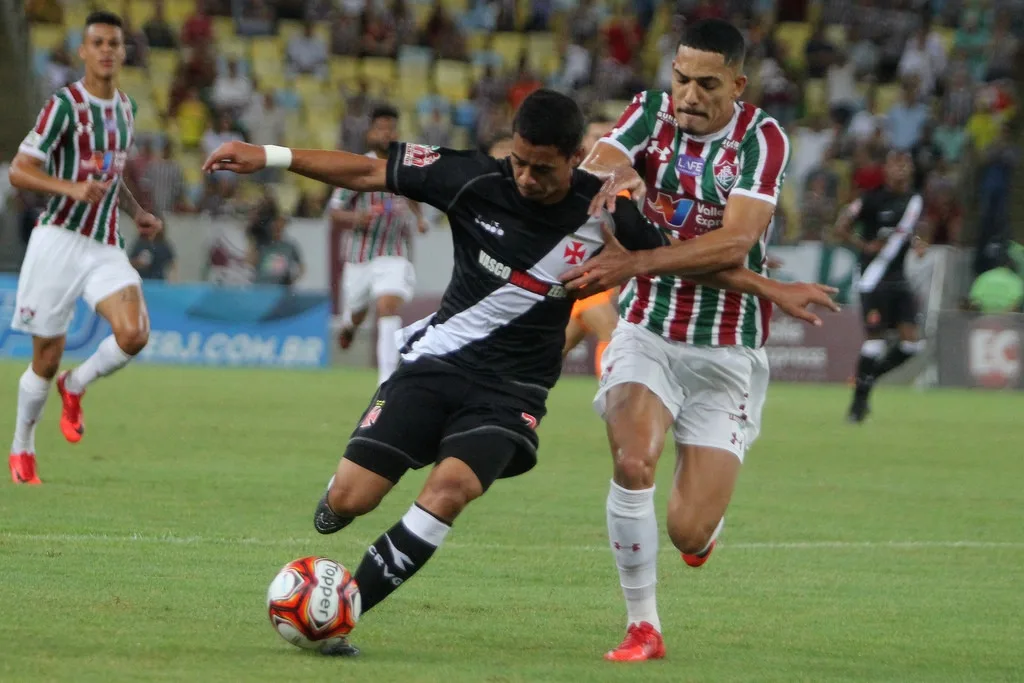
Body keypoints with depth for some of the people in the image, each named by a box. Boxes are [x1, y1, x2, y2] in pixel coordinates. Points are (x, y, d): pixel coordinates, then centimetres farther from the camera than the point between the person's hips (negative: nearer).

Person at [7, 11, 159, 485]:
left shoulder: (125, 108, 11)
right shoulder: (64, 105, -9)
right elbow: (19, 171, -12)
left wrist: (136, 211, 10)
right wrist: (72, 189, -27)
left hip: (106, 246, 5)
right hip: (60, 238, -5)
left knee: (133, 334, -20)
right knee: (46, 359, 1)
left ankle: (75, 387, 9)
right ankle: (21, 450, 23)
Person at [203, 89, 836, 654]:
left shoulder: (603, 209, -9)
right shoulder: (475, 180, -11)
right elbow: (368, 172, -5)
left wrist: (774, 289, 5)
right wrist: (268, 156, -9)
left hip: (514, 385, -1)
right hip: (438, 360, 1)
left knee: (451, 487, -29)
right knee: (349, 498, -13)